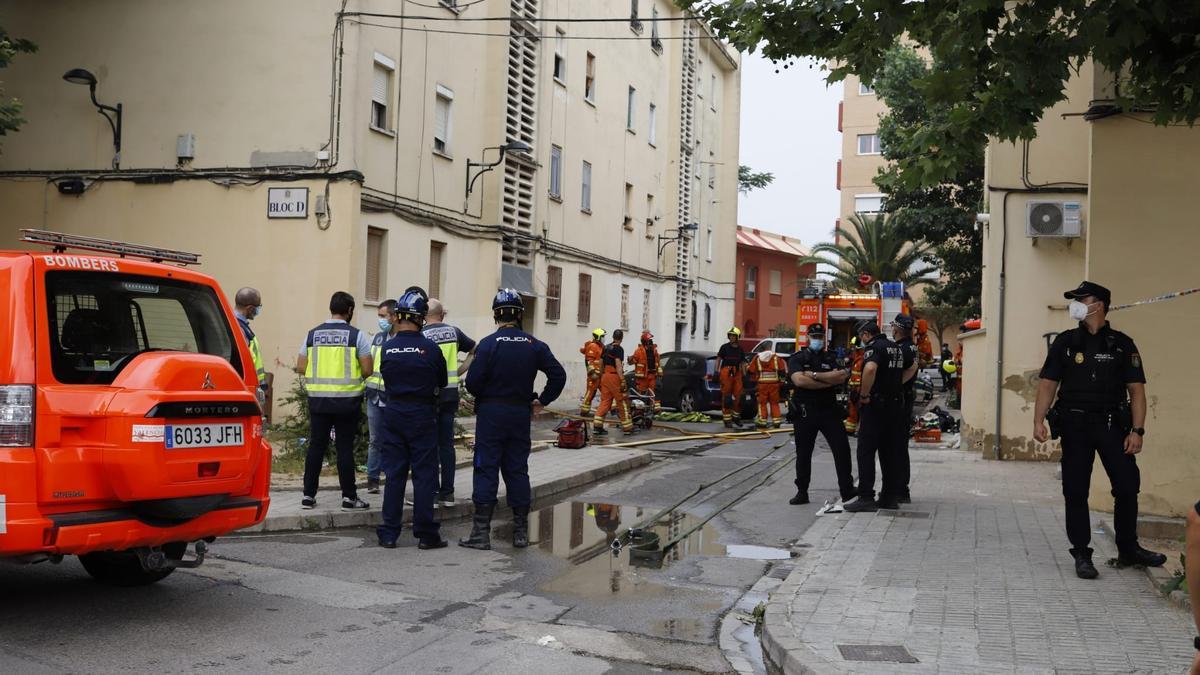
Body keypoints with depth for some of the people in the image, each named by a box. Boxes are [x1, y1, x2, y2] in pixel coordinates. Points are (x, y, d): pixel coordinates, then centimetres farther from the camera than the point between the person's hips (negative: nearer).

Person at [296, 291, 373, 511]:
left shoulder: (313, 334, 4)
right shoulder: (356, 335, -6)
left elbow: (300, 367, 4)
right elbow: (368, 369, -8)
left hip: (318, 399, 3)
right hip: (347, 400, -3)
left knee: (316, 446, 9)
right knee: (345, 448, 2)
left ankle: (308, 495, 13)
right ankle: (349, 497, 6)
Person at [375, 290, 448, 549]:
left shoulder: (387, 348, -4)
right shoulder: (430, 348, -11)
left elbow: (385, 379, 6)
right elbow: (442, 383, 2)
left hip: (393, 414, 3)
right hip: (422, 415, -3)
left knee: (394, 474, 9)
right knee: (424, 475, 3)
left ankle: (389, 533, 11)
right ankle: (426, 534, 6)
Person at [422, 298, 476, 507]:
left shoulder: (421, 336, -8)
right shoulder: (453, 332, 6)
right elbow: (476, 351, 14)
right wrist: (460, 370, 11)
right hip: (450, 394, 4)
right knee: (447, 443, 9)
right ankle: (447, 493, 10)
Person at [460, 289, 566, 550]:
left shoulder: (489, 344, -10)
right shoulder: (534, 345, 2)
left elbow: (472, 382, -15)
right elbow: (558, 375, -1)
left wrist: (482, 395, 6)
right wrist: (541, 401, 7)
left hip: (491, 413, -4)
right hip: (521, 414, 4)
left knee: (486, 470, 0)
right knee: (517, 470, 11)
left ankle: (481, 532, -1)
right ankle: (521, 531, 14)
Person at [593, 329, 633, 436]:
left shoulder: (606, 348, 14)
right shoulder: (619, 349, -10)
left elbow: (601, 364, 19)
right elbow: (618, 365, -19)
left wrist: (602, 377, 27)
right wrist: (623, 380, -22)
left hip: (605, 376, 8)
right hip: (614, 376, -8)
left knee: (605, 401, 8)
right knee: (622, 402, 0)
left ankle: (597, 425, 0)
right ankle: (627, 427, 3)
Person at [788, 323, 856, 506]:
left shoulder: (831, 358, 11)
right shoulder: (797, 358, 3)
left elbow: (842, 376, -10)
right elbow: (799, 380, -16)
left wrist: (814, 375, -14)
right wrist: (829, 381, -12)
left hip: (829, 410, 2)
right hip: (805, 412, -2)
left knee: (842, 449, -3)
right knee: (803, 454, 7)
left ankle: (847, 490, 5)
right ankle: (802, 492, 17)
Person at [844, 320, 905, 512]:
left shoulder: (873, 347, -12)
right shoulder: (896, 348, 16)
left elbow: (870, 368, -32)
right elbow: (906, 372, 29)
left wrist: (864, 395, -23)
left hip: (875, 405, -8)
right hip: (894, 404, 8)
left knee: (866, 452, -5)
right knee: (888, 452, 13)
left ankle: (866, 497, -9)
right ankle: (889, 496, 15)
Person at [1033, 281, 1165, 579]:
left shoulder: (1122, 344, 4)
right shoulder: (1065, 342, 7)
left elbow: (1136, 389, 1)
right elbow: (1048, 384, 4)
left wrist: (1137, 430, -8)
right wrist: (1038, 421, -8)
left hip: (1112, 425, 0)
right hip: (1075, 425, 0)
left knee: (1128, 486, 0)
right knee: (1075, 491, 1)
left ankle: (1128, 549, 20)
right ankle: (1082, 555, 10)